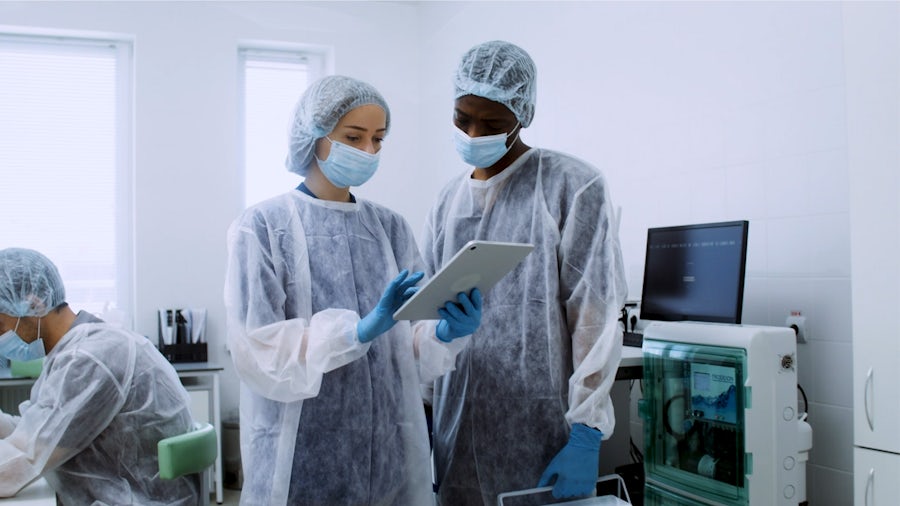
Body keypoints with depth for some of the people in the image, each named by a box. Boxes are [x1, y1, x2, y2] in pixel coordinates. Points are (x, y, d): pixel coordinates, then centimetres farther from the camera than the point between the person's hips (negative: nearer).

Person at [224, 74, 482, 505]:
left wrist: (445, 333, -18)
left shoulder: (390, 227, 6)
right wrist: (361, 329, -26)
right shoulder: (262, 226, -7)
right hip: (303, 458, -4)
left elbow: (408, 348, 3)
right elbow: (260, 351, -15)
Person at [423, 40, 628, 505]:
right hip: (458, 430, 5)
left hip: (540, 434, -5)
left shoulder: (574, 187, -6)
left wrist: (586, 434, -14)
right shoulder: (449, 198, 11)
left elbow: (595, 319, -10)